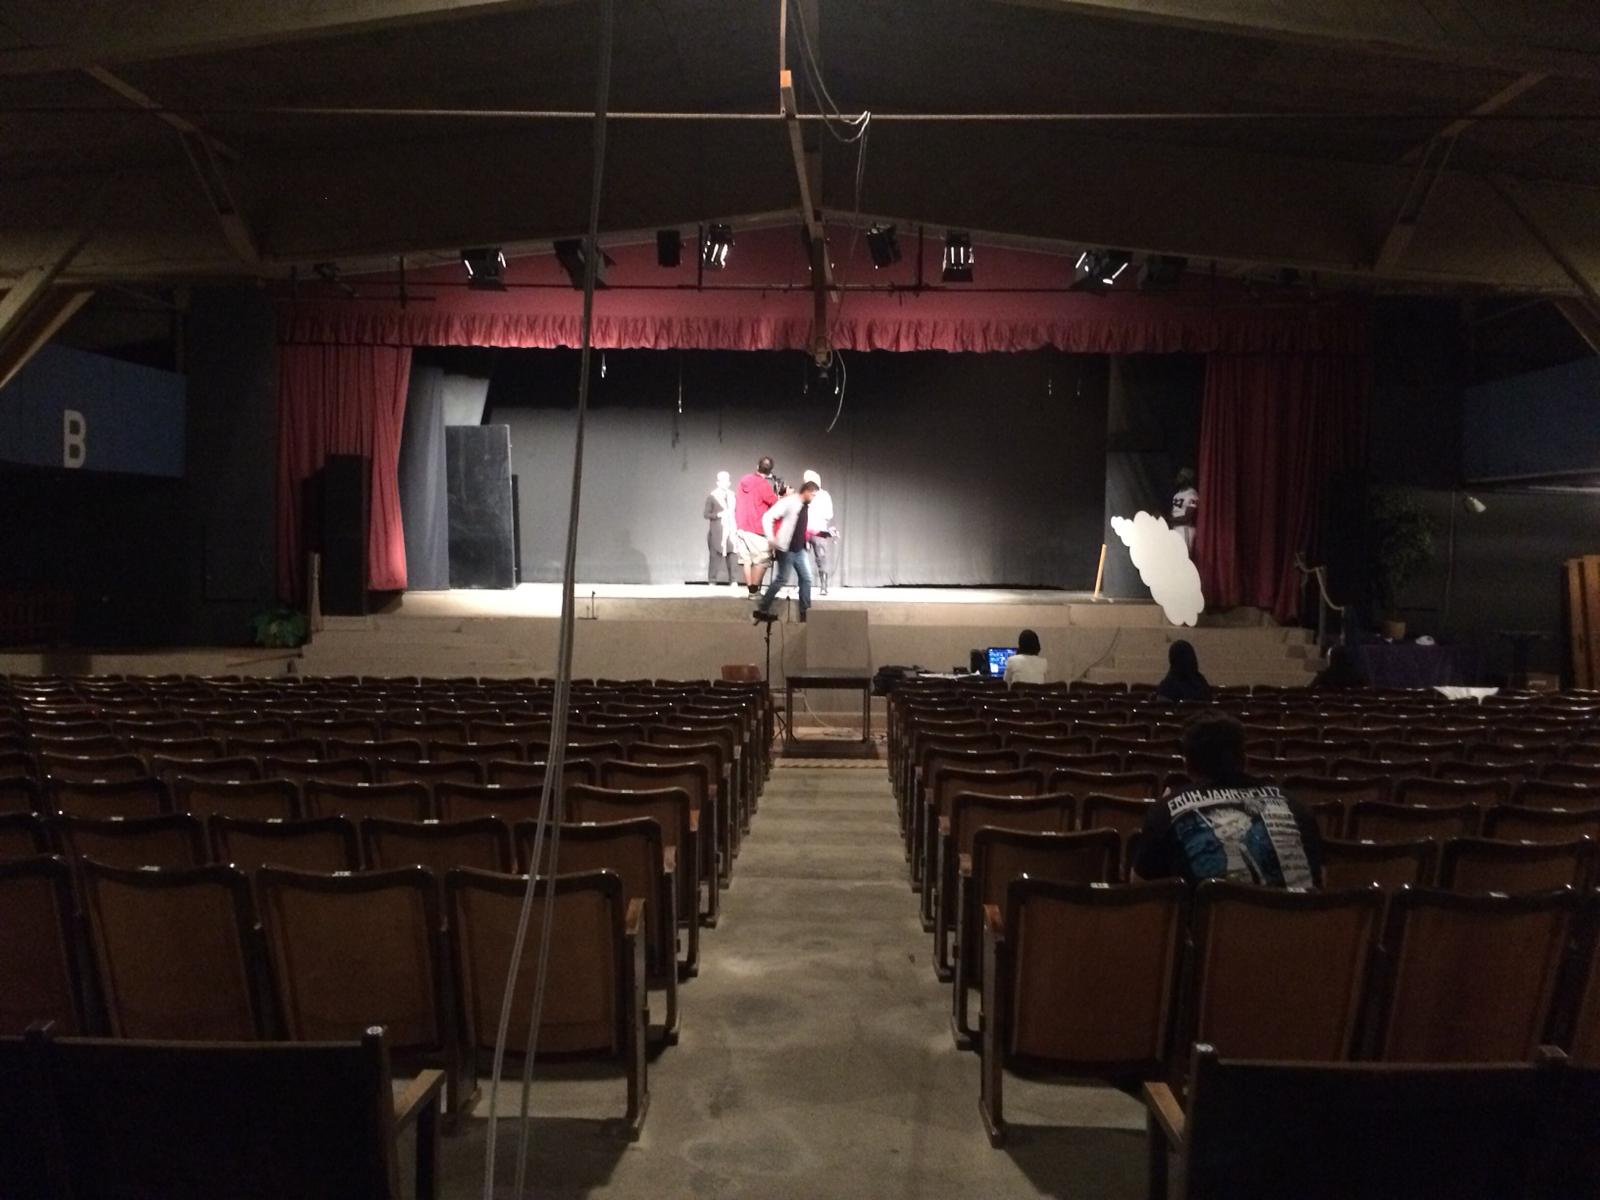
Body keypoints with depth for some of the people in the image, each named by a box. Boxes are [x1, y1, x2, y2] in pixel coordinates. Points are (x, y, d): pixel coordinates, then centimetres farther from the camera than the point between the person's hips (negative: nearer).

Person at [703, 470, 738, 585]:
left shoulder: (732, 494, 10)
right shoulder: (712, 495, -2)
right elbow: (706, 514, -3)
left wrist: (738, 528, 6)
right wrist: (718, 515, -18)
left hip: (731, 531, 4)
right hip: (717, 532, -4)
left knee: (732, 555, -1)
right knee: (716, 556, -2)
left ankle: (733, 580, 5)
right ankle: (712, 581, 4)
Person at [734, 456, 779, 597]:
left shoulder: (744, 480, 8)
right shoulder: (764, 484, -13)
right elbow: (776, 504, -7)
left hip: (742, 526, 7)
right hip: (757, 529, -7)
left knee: (747, 559, 9)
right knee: (762, 560, -2)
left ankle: (750, 589, 8)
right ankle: (754, 590, -7)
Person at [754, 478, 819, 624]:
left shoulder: (807, 507, 12)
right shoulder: (789, 502, -13)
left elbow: (808, 527, 20)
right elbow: (767, 517, -17)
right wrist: (771, 539, -21)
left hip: (800, 550, 8)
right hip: (785, 549, -8)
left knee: (806, 578, 5)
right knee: (780, 580, -3)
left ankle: (805, 612, 10)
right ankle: (762, 609, 8)